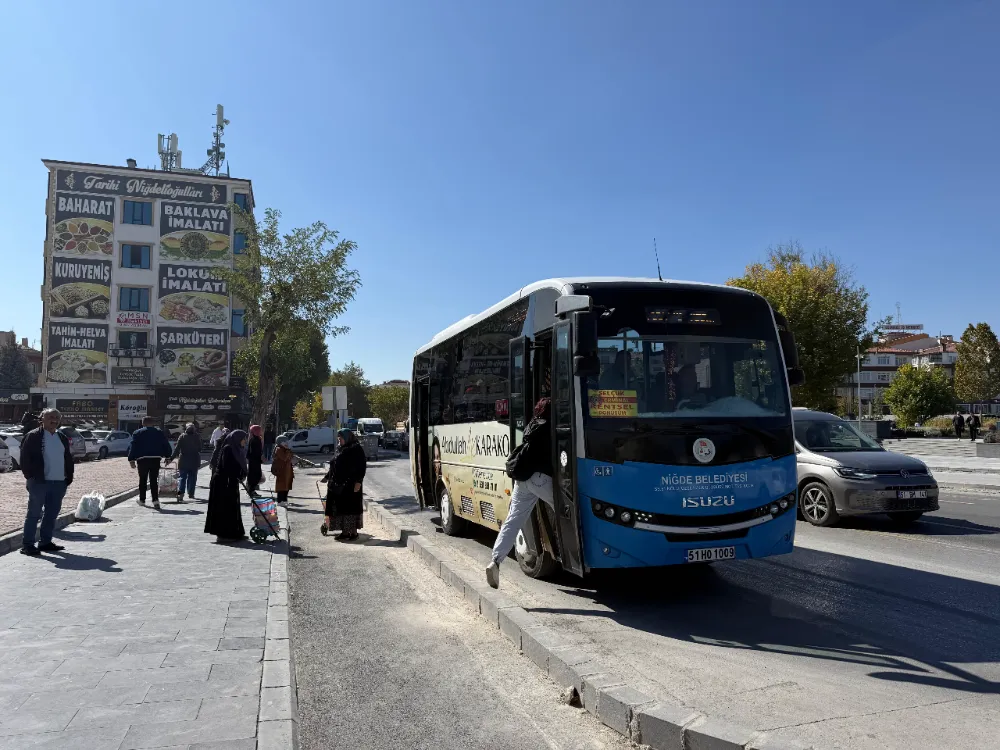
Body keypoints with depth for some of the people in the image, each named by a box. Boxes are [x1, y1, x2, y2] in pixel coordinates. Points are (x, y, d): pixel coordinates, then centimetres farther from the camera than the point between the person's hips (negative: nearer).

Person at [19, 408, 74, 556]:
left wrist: (69, 477, 9)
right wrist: (30, 476, -12)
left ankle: (45, 542, 19)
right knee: (34, 514, -2)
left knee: (52, 514, 10)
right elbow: (25, 458, -8)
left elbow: (68, 459, 18)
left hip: (59, 482, 6)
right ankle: (27, 544, 4)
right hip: (39, 482, -6)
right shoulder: (33, 436, -4)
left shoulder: (62, 438, 15)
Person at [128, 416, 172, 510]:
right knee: (154, 480, 1)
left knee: (143, 480, 12)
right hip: (155, 459, 1)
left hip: (142, 459, -1)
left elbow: (133, 447, -2)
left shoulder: (137, 433, 3)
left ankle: (142, 499, 22)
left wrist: (131, 459, -3)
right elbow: (166, 446, 8)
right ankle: (155, 500, -11)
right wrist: (167, 456, 16)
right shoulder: (159, 433, 8)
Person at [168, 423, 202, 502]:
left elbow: (177, 448, -10)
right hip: (194, 460, 1)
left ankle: (180, 493, -18)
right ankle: (191, 493, 16)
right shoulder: (197, 437, 0)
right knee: (192, 477, 12)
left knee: (182, 477, 0)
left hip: (184, 460, -1)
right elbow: (200, 449, 5)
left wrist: (171, 458, -10)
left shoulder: (182, 436, -5)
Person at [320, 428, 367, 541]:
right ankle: (345, 532, 15)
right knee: (340, 508, 8)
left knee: (351, 507, -4)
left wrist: (358, 482, -21)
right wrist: (326, 477, 28)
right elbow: (334, 466, 26)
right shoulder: (341, 450, 16)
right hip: (338, 485, 8)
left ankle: (353, 532, 3)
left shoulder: (357, 449, -8)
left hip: (350, 485, -8)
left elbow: (362, 466, -14)